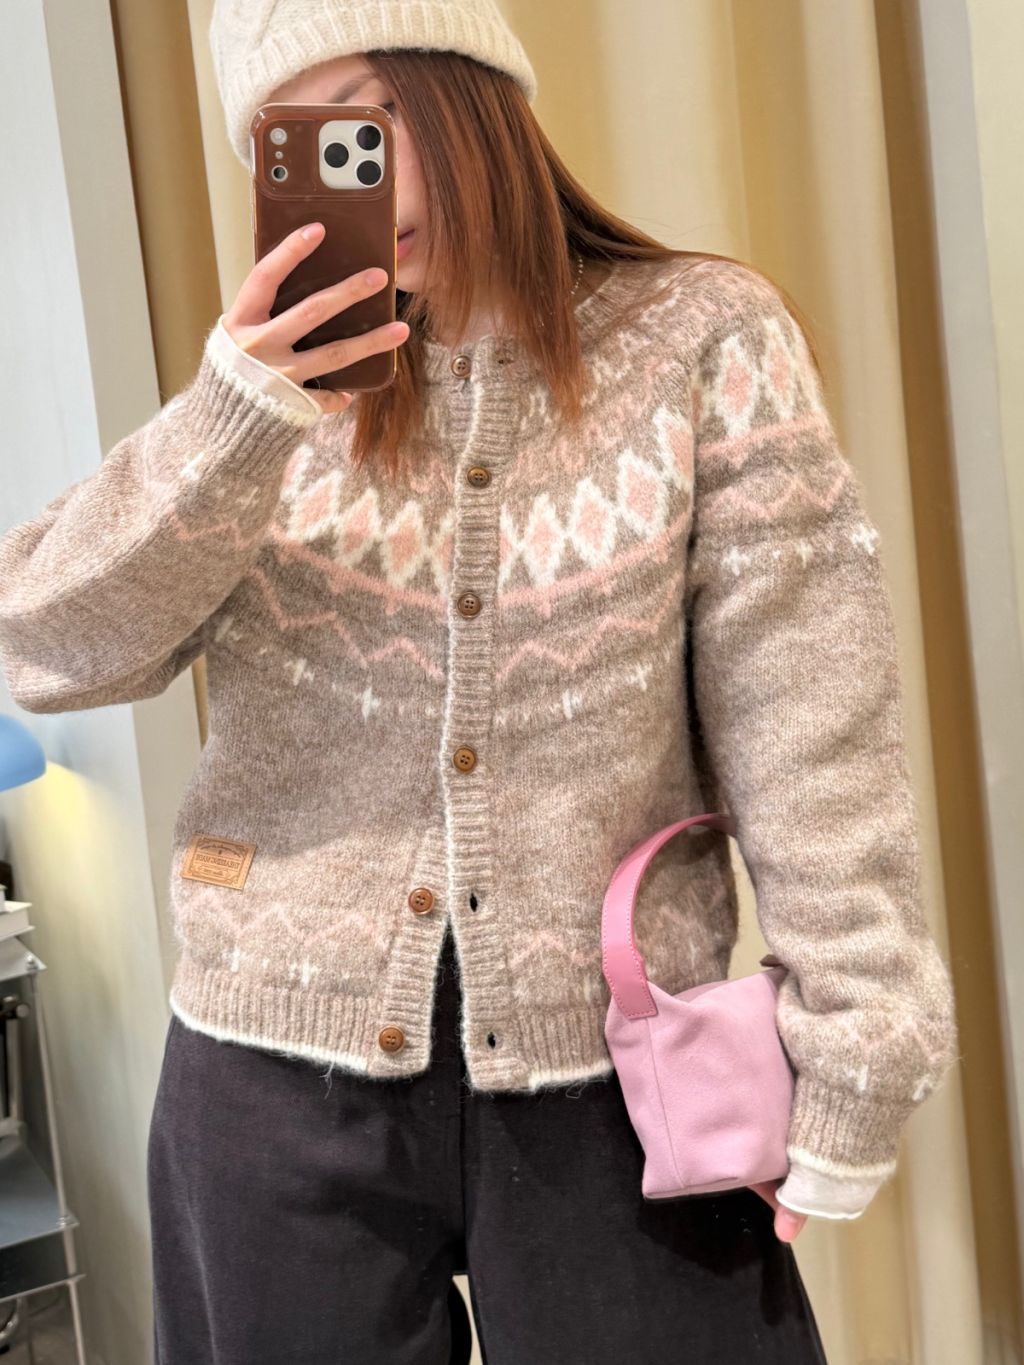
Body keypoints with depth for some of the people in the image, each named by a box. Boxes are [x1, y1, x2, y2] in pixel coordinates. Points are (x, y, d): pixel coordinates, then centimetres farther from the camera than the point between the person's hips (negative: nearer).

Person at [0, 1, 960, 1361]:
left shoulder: (702, 338, -3)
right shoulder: (279, 384, 5)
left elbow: (811, 722, -7)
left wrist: (855, 1054, -10)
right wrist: (230, 425, -19)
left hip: (612, 1067, -2)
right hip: (284, 1061, 3)